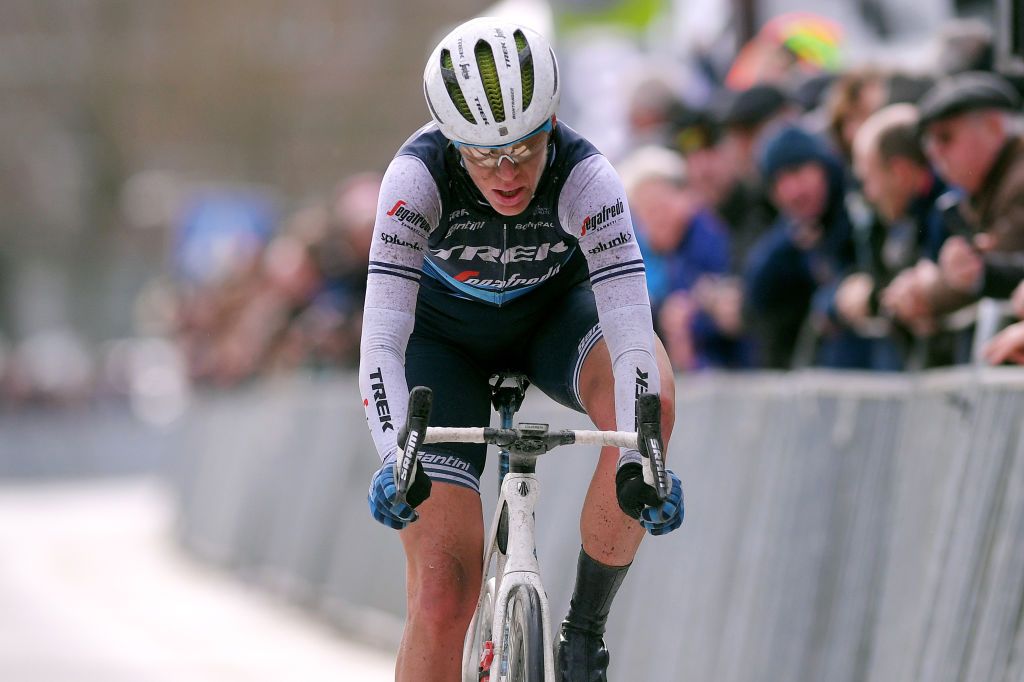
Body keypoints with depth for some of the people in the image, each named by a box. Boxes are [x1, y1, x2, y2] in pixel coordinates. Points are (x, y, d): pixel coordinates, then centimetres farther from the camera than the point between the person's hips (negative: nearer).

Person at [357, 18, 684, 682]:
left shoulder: (586, 177, -32)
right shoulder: (419, 174, -33)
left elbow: (631, 330, -40)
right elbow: (382, 339, -38)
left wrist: (640, 459, -56)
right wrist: (395, 458, -55)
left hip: (554, 312, 1)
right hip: (445, 336, 0)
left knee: (651, 397, -35)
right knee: (443, 589, -15)